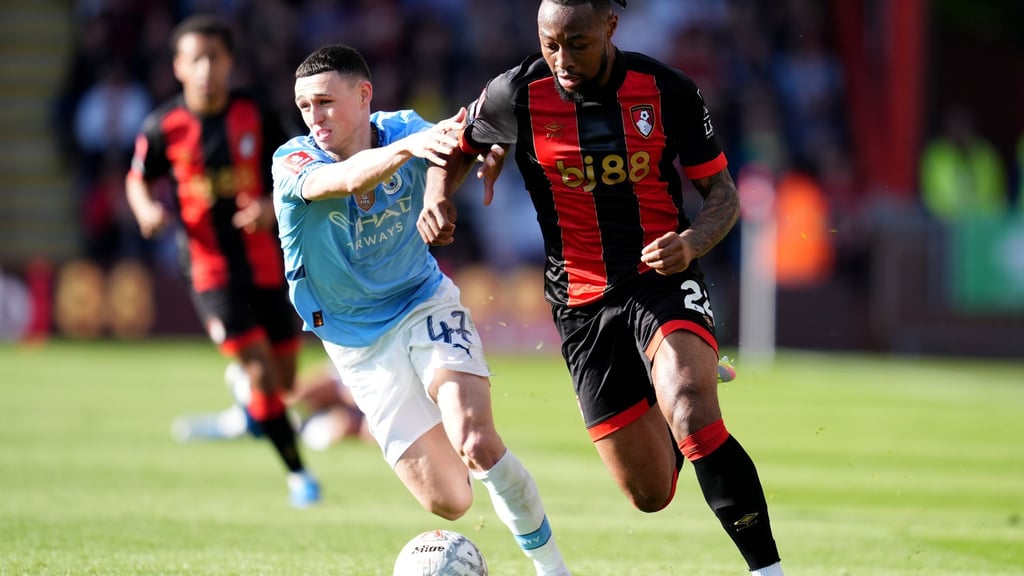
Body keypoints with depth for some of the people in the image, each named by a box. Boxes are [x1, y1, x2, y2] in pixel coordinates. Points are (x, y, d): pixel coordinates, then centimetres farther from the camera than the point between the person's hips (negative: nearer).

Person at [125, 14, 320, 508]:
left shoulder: (257, 118, -4)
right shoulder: (164, 127, -6)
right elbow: (139, 181, 9)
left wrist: (272, 207, -15)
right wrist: (147, 210, -12)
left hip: (267, 260, 2)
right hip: (211, 267, -2)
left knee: (283, 379, 8)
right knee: (260, 371, -13)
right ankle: (297, 473, 1)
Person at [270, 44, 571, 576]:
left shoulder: (404, 129, -10)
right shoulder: (292, 162, -18)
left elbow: (451, 151, -28)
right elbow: (347, 178, -38)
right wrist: (408, 148, -57)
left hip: (424, 307, 0)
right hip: (359, 345, 0)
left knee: (477, 444, -25)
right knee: (447, 501, -4)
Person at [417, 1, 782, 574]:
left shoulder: (667, 91, -8)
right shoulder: (516, 96, -6)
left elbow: (722, 191, 0)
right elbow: (458, 146, 15)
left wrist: (694, 241, -22)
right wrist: (438, 197, -7)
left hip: (665, 281, -2)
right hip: (583, 306, 2)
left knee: (694, 416, -34)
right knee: (652, 494, 3)